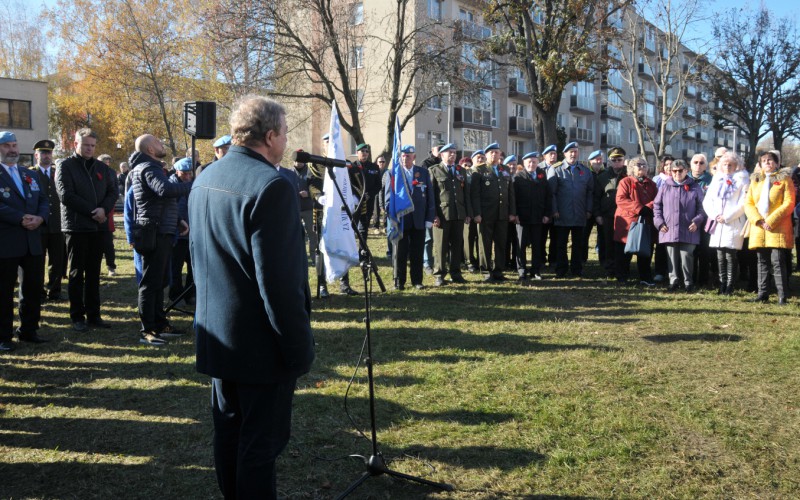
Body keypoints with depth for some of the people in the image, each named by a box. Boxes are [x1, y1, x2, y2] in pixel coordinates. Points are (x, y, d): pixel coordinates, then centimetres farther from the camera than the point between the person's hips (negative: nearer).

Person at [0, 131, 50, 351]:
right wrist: (21, 218, -21)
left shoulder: (30, 175, 17)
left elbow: (44, 201, 12)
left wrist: (40, 217, -8)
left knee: (34, 287, 10)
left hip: (33, 241, 6)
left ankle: (28, 330, 22)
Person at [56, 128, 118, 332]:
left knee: (94, 273, 9)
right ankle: (77, 316, 8)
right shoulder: (66, 166, -1)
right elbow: (66, 195, -10)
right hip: (76, 226, -4)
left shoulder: (102, 168, 12)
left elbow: (113, 191, 6)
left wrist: (104, 209, -13)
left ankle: (93, 314, 14)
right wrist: (91, 211, -13)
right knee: (77, 273, 2)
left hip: (98, 227, 4)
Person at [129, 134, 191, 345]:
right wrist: (192, 186, -25)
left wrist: (178, 220, 17)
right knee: (150, 282, -6)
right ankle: (147, 330, -2)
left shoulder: (152, 167, 20)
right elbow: (165, 190, -34)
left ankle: (160, 324, 27)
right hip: (154, 234, -11)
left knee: (159, 281, 17)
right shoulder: (148, 168, -14)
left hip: (162, 232, 11)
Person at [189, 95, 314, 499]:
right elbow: (279, 279, -24)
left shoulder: (205, 179, 7)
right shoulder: (270, 185, -21)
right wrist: (298, 346, -16)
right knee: (261, 442, 4)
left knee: (228, 432, 20)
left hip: (217, 335, 9)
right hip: (261, 343, -9)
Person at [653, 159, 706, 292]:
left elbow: (701, 208, 8)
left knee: (686, 256, -4)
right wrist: (659, 222, 1)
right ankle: (674, 281, 17)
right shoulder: (665, 186, 8)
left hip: (688, 231, -2)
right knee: (672, 257, 7)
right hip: (669, 230, 2)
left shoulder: (695, 187, 6)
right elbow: (657, 205, 11)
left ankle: (688, 282, 10)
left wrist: (697, 221, -5)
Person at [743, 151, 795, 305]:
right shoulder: (755, 180, 15)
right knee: (762, 262, 8)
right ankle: (763, 293, 14)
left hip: (778, 228, -4)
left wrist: (771, 221, -14)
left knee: (777, 261, -9)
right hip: (759, 228, 4)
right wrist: (758, 220, -8)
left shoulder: (784, 180, 3)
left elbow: (789, 204, -6)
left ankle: (782, 296, -5)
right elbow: (748, 203, 8)